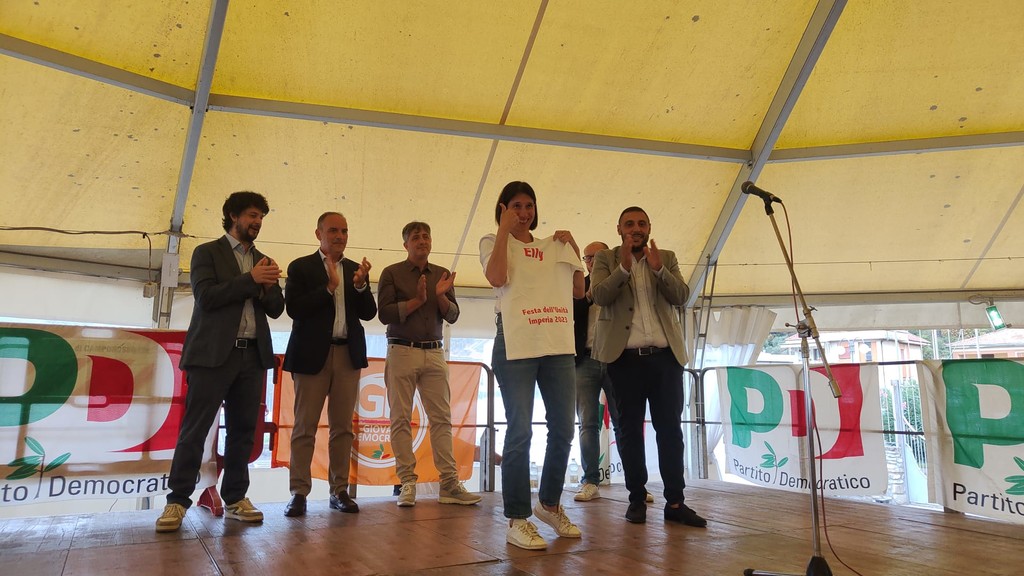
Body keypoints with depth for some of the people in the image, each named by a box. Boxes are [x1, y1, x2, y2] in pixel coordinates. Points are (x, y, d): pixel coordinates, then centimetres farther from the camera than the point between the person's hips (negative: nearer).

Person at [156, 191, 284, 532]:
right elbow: (206, 296, -10)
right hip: (214, 353, -5)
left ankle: (235, 500, 13)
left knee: (243, 430, 5)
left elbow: (276, 309, 13)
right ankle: (177, 501, 4)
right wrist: (250, 280, -14)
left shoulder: (263, 262, 18)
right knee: (195, 429, -4)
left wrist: (268, 287, -8)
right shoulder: (207, 252, 5)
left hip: (252, 355, 5)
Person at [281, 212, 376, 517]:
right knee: (305, 426, 0)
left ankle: (339, 490, 12)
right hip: (313, 354, -3)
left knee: (343, 426, 6)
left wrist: (361, 285, -11)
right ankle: (299, 493, 5)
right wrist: (330, 287, -17)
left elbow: (368, 313, 6)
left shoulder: (355, 270, 12)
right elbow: (294, 308, -10)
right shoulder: (301, 267, 2)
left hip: (348, 354, 4)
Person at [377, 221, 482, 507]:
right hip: (402, 352, -3)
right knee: (401, 419, -1)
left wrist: (441, 296, -10)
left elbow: (452, 316, 9)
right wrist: (417, 300, -10)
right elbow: (384, 314, -6)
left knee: (441, 418, 0)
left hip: (435, 353, 3)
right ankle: (407, 483, 5)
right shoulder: (391, 273, 3)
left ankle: (449, 484, 2)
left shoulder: (442, 274, 13)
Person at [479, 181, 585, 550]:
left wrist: (573, 250, 10)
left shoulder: (554, 246, 19)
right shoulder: (493, 242, 8)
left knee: (563, 429, 8)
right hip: (517, 345, -5)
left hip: (558, 344, 5)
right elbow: (497, 277, -13)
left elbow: (579, 291, 18)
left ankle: (550, 504, 26)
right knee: (519, 431, -8)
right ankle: (517, 520, 1)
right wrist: (505, 229, -8)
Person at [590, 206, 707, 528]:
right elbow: (599, 296, -7)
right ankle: (637, 499, 12)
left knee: (670, 429, 2)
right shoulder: (606, 259, 8)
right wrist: (624, 267, -19)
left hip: (666, 356, 2)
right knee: (630, 429, 3)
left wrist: (659, 269, -15)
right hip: (625, 357, -2)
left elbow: (681, 296, 1)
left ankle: (675, 502, 7)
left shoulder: (666, 258, 14)